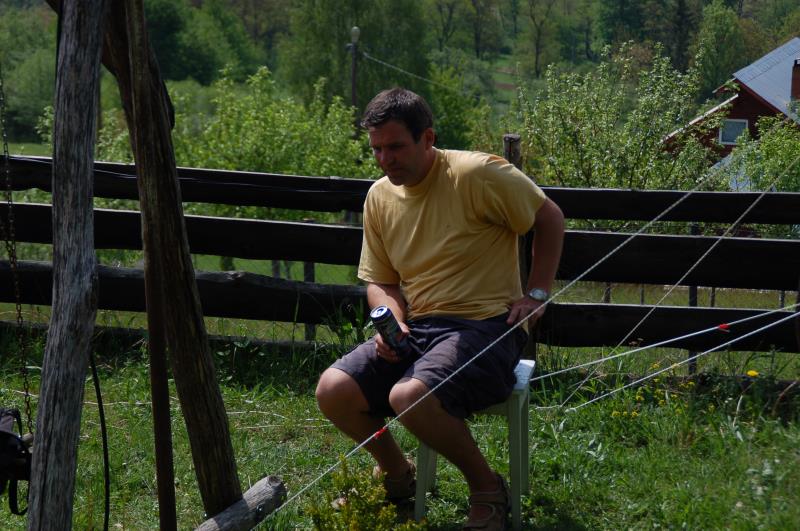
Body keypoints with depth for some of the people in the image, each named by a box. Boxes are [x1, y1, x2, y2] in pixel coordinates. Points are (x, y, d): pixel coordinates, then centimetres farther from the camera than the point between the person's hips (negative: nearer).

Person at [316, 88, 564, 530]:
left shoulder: (477, 175, -12)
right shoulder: (379, 197, 9)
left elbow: (549, 218, 0)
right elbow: (380, 280, 18)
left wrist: (537, 293, -3)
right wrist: (391, 321, -3)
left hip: (484, 326, -6)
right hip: (416, 328, 7)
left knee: (409, 396, -33)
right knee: (332, 391, -15)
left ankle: (486, 485, -6)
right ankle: (395, 471, 15)